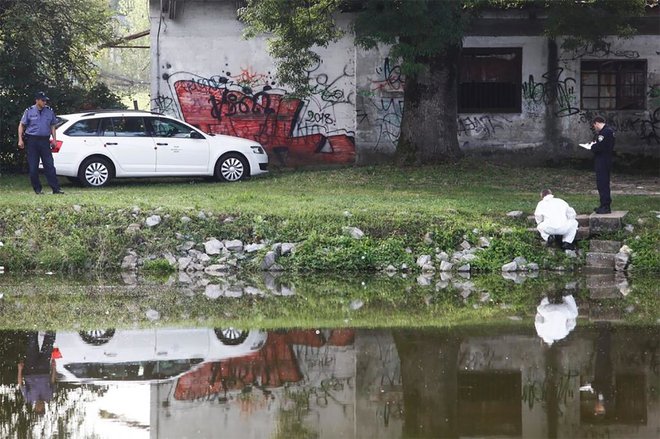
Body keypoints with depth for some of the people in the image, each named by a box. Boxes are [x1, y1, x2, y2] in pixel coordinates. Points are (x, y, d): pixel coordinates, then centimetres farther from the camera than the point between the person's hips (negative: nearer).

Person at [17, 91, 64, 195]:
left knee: (49, 165, -4)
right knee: (33, 167, 0)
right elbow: (21, 125, 5)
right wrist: (20, 139, -2)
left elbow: (52, 126, 16)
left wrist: (54, 139, 6)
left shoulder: (50, 111, 8)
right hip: (32, 141, -1)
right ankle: (37, 189, 8)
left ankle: (56, 188, -7)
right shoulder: (29, 111, 2)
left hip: (45, 141, 1)